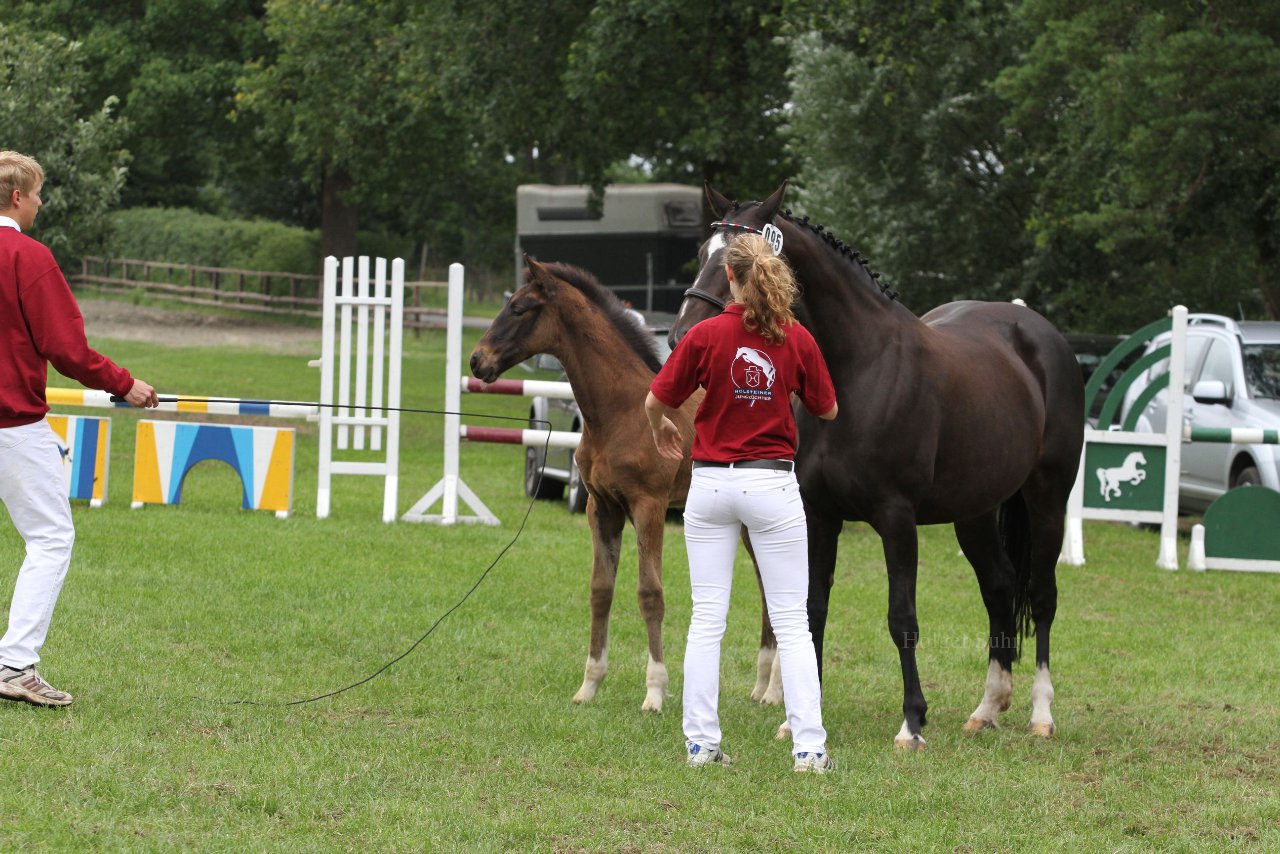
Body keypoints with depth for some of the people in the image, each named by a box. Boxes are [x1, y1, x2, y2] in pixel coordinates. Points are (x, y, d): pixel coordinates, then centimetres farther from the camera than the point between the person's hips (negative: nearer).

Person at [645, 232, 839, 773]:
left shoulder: (706, 335, -8)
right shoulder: (797, 340, -4)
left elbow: (656, 401, -3)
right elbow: (827, 410, 7)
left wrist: (661, 432, 20)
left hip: (711, 483, 0)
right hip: (773, 484, 0)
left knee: (706, 619, 7)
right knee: (791, 622, 2)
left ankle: (701, 742, 7)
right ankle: (809, 747, -3)